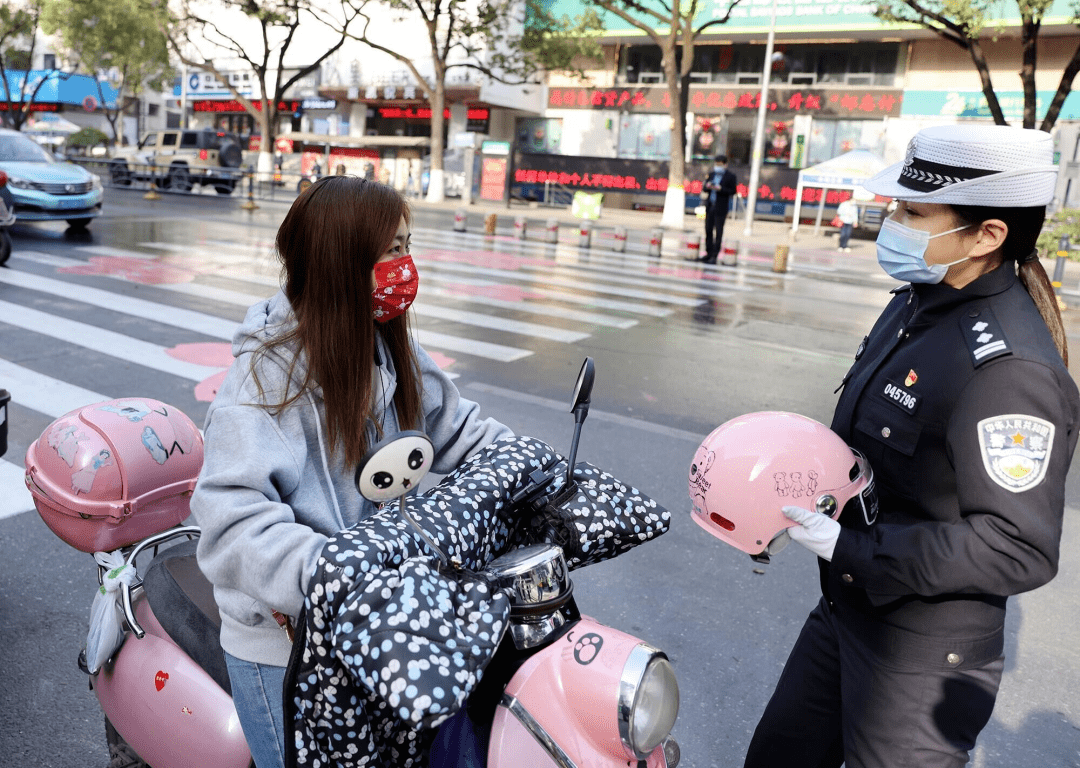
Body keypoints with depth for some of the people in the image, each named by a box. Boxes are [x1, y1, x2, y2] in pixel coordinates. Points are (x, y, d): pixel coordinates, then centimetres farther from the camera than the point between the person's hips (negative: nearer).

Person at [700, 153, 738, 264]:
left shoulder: (730, 176, -3)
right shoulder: (712, 174, 12)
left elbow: (733, 191, -7)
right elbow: (704, 188, 13)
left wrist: (720, 189, -20)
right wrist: (707, 186, -10)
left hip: (720, 208, -5)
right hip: (710, 206, 6)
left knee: (718, 232, -4)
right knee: (708, 230, 8)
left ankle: (714, 257, -3)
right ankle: (709, 253, 17)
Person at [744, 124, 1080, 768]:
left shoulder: (1009, 368, -28)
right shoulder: (917, 302, 2)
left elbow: (1018, 549, -27)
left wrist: (849, 549, -26)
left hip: (923, 658, -8)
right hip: (844, 615, 9)